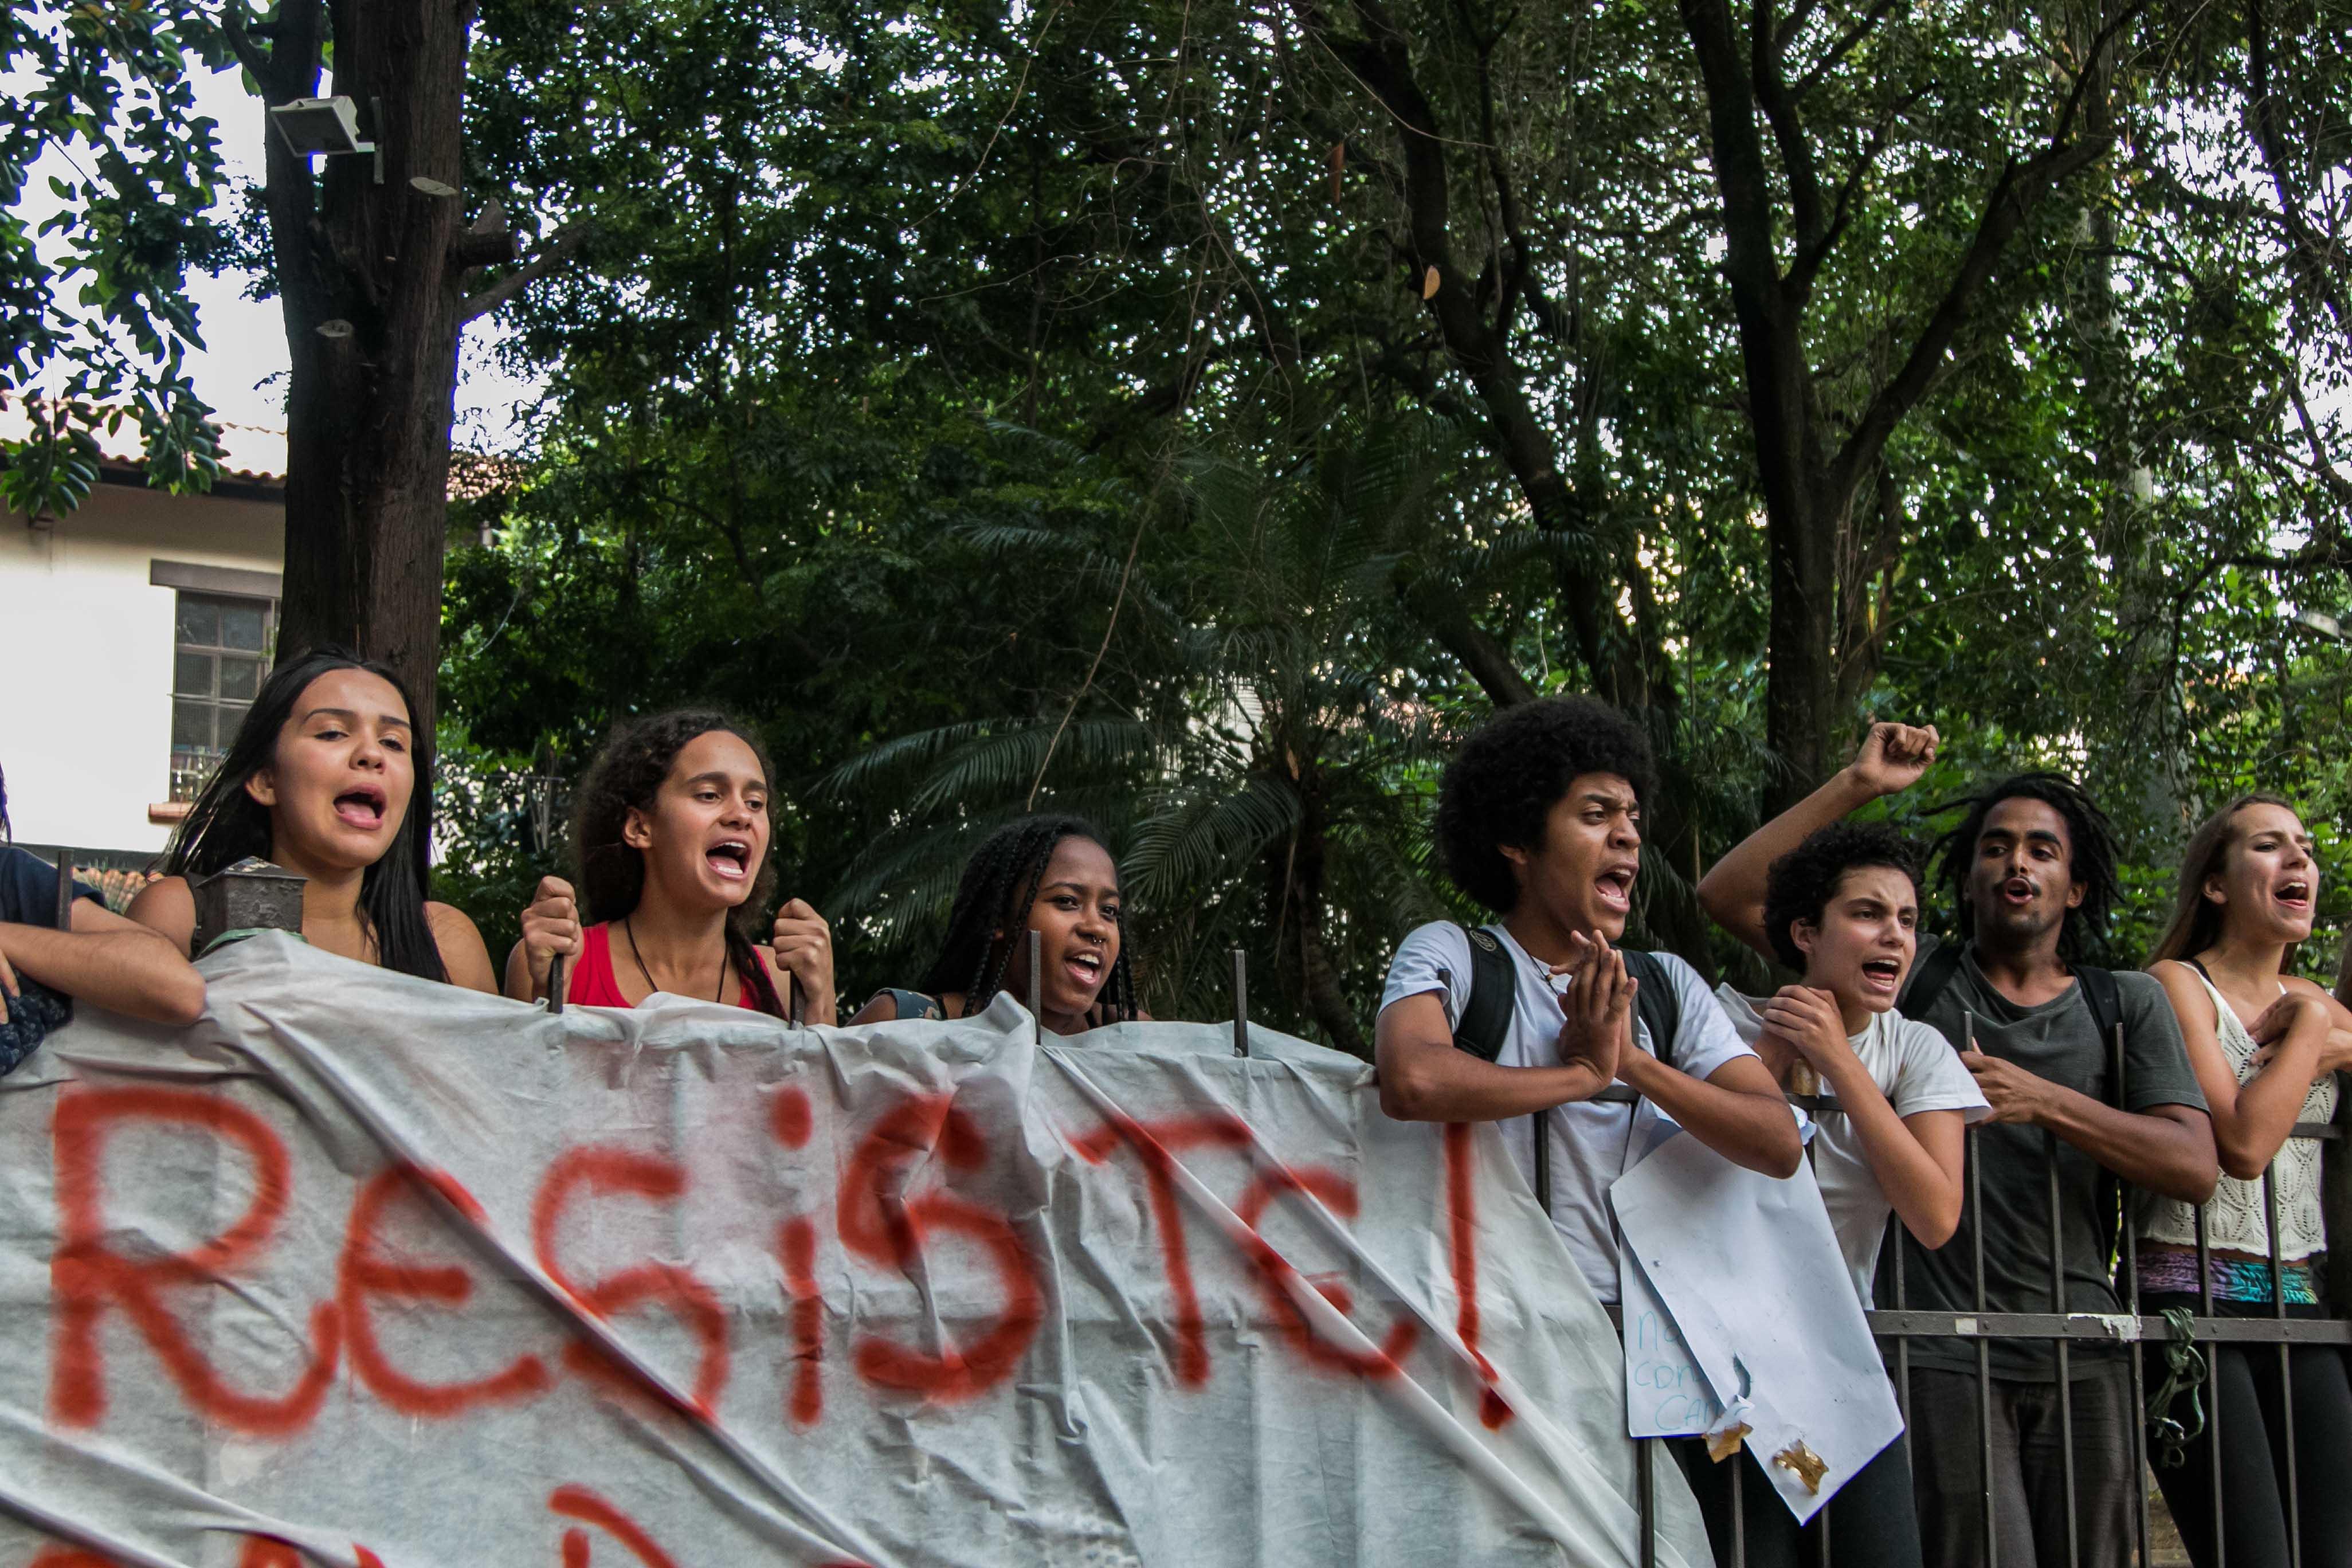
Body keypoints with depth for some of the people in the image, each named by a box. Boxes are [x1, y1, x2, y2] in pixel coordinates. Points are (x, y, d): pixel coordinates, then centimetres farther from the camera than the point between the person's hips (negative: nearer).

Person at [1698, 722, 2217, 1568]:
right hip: (1944, 1356, -2)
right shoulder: (1917, 979, 8)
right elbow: (1729, 894, 1)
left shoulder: (2126, 1005, 12)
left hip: (2084, 1360, 2)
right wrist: (1857, 786, -3)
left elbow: (2195, 1167, -2)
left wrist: (2043, 1101, -13)